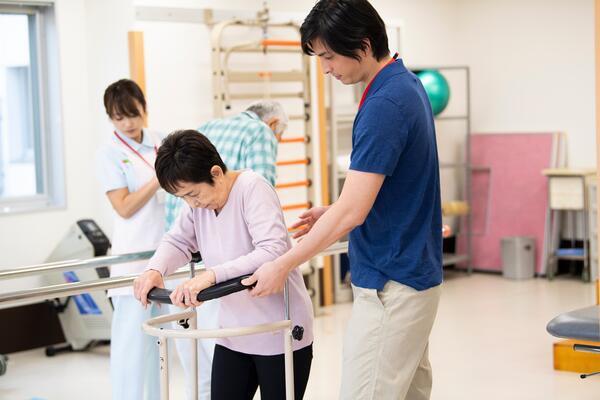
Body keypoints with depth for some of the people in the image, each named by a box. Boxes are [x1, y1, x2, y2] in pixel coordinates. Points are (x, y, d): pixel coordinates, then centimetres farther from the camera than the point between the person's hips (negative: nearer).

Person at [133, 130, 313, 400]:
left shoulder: (252, 188, -20)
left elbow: (273, 252, -30)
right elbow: (177, 241, 11)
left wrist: (212, 275, -39)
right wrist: (155, 271, -12)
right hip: (233, 334, 7)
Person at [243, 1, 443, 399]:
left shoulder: (384, 104, -22)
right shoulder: (405, 84, 9)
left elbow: (352, 211, -24)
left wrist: (283, 265, -17)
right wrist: (333, 215, 14)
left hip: (390, 286, -10)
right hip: (412, 273, 10)